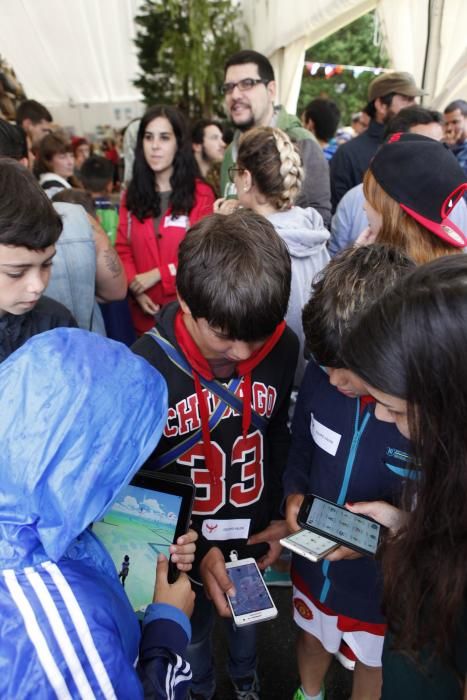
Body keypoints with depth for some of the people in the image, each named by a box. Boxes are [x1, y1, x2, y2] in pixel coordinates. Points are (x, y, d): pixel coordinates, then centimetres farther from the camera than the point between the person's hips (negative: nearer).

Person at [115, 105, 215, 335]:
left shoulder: (201, 195, -2)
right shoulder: (132, 195, 9)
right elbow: (123, 249, 7)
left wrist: (158, 274, -13)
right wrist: (134, 287, -11)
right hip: (144, 311, 3)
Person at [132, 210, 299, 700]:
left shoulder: (282, 349, -18)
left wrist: (278, 513, 0)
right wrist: (194, 550, -17)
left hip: (254, 533, 3)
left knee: (247, 616, 31)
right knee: (193, 631, 27)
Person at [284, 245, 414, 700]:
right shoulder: (321, 374, -19)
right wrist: (293, 495, -17)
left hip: (385, 583, -4)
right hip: (313, 562, 4)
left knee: (373, 664, 28)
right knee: (312, 636, 34)